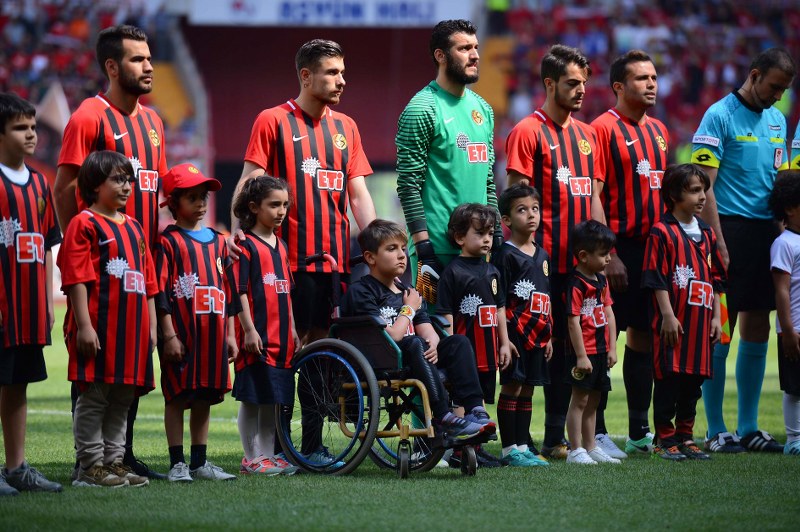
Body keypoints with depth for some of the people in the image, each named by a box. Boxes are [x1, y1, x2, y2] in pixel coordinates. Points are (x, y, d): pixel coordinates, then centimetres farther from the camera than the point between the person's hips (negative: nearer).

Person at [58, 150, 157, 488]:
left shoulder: (134, 228, 18)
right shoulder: (85, 224, -5)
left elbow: (147, 281, 21)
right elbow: (77, 279, -11)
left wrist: (151, 326, 15)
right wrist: (84, 325, -17)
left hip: (132, 330, 8)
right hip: (99, 329, -8)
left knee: (122, 399, 11)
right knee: (93, 398, -3)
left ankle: (114, 460, 17)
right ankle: (91, 466, 0)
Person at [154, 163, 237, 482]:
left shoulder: (217, 241, 14)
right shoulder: (168, 241, -4)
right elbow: (161, 291, -8)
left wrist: (230, 333, 13)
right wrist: (169, 335, -13)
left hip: (212, 333, 6)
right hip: (181, 333, -5)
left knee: (205, 398, 9)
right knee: (177, 397, -2)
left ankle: (200, 462, 16)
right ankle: (177, 464, 2)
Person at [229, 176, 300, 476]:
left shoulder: (280, 246, 16)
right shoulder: (245, 245, -7)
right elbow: (239, 291, -12)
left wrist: (293, 332, 19)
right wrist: (249, 330, -17)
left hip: (280, 336, 8)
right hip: (256, 337, -8)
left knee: (273, 399, 11)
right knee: (252, 398, -3)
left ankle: (269, 456, 17)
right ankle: (252, 459, 2)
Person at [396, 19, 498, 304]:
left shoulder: (482, 109, 16)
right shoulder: (422, 109, -8)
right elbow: (409, 184, -12)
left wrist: (496, 232, 14)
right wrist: (422, 243, -17)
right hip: (438, 245, -8)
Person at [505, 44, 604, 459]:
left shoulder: (586, 134, 17)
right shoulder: (529, 131, -4)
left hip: (581, 259, 7)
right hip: (545, 260, -7)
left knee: (567, 345, 8)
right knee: (546, 343, -5)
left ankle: (556, 437, 12)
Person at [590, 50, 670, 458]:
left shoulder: (659, 131, 15)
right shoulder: (604, 128, -8)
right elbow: (592, 196, -12)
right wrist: (607, 254, -17)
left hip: (654, 246, 7)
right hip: (619, 247, -7)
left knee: (644, 336, 10)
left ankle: (640, 432, 16)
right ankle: (597, 433, -2)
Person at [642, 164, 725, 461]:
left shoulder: (707, 234, 14)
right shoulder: (663, 232, -6)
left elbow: (715, 280, 19)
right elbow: (657, 279, -10)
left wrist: (716, 316, 13)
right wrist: (668, 315, -15)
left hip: (700, 322, 6)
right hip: (673, 322, -6)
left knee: (694, 380, 9)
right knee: (669, 379, -3)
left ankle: (685, 437, 17)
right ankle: (665, 440, 3)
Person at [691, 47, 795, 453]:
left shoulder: (776, 120, 15)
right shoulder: (720, 116, -7)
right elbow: (703, 185, -12)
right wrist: (718, 243, -17)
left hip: (767, 232, 7)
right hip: (730, 227, -7)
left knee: (757, 332, 9)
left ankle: (748, 427, 16)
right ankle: (716, 431, 2)